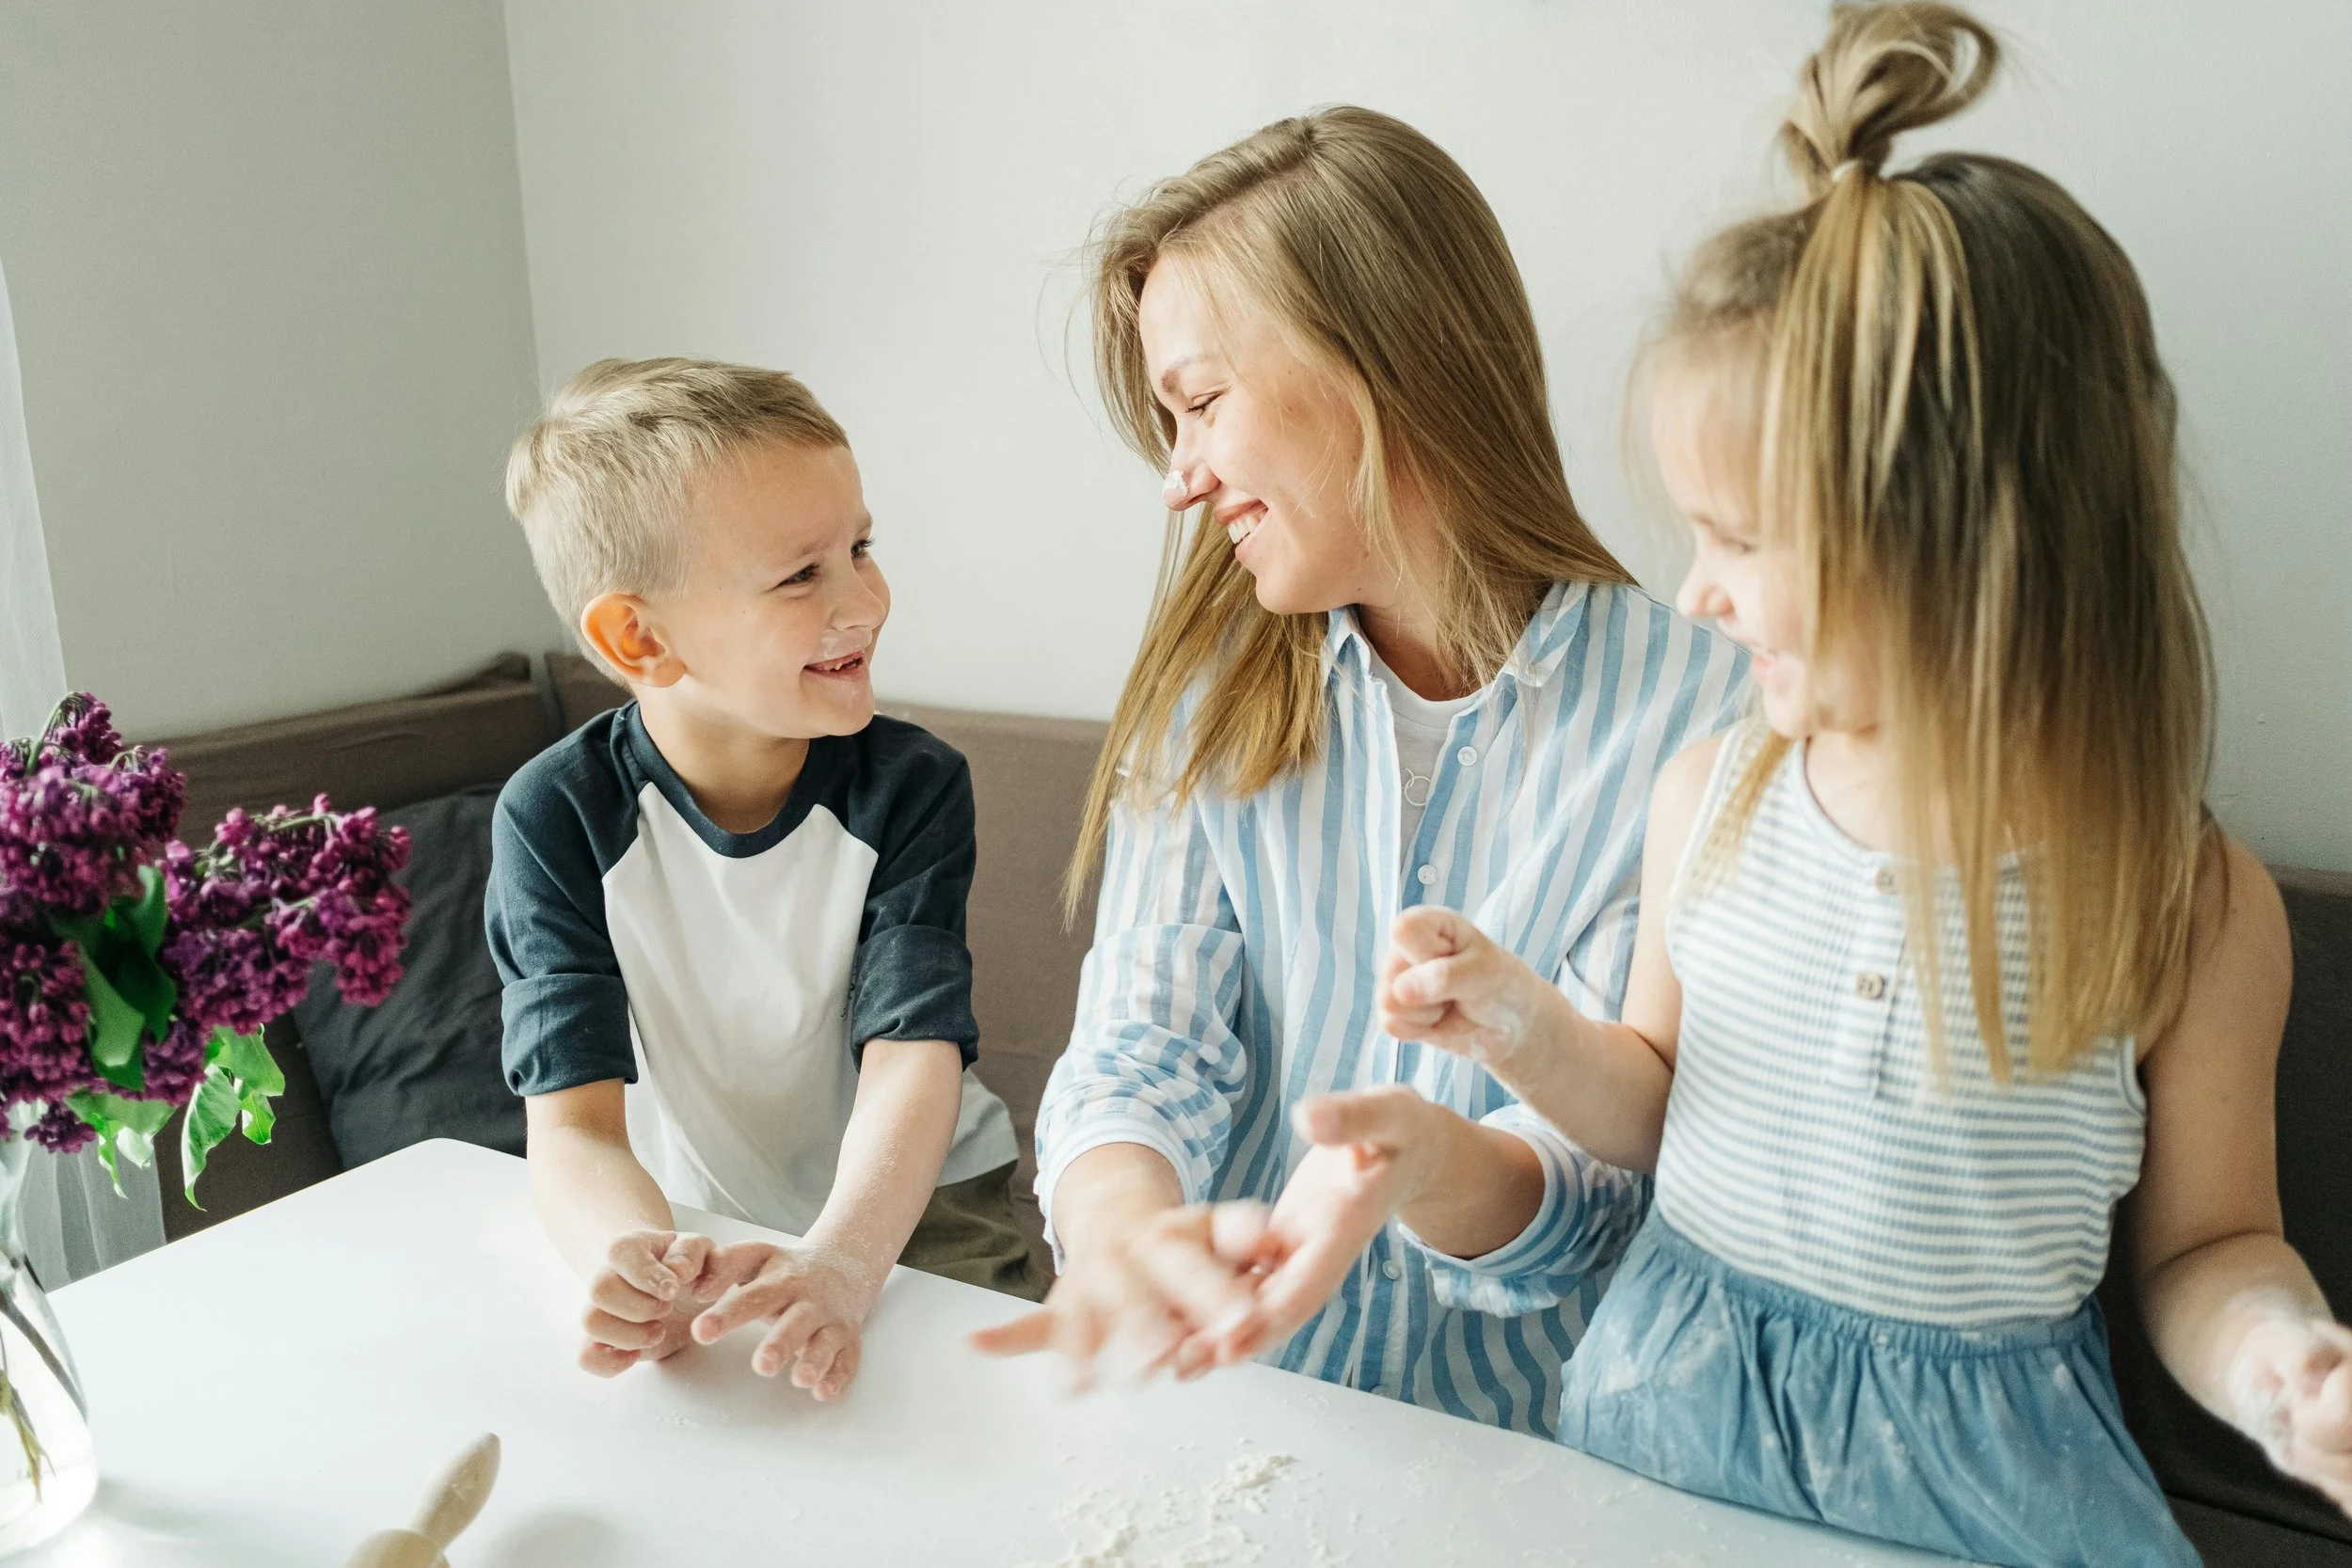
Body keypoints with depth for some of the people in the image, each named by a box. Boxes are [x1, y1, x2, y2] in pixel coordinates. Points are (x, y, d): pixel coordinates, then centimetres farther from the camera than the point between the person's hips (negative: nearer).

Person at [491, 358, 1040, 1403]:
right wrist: (641, 1261, -41)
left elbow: (914, 1061, -22)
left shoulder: (910, 786, -13)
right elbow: (574, 1122, -18)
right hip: (692, 1231, 1)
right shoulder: (556, 819, -13)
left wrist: (841, 1265, -41)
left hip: (908, 1214, -1)